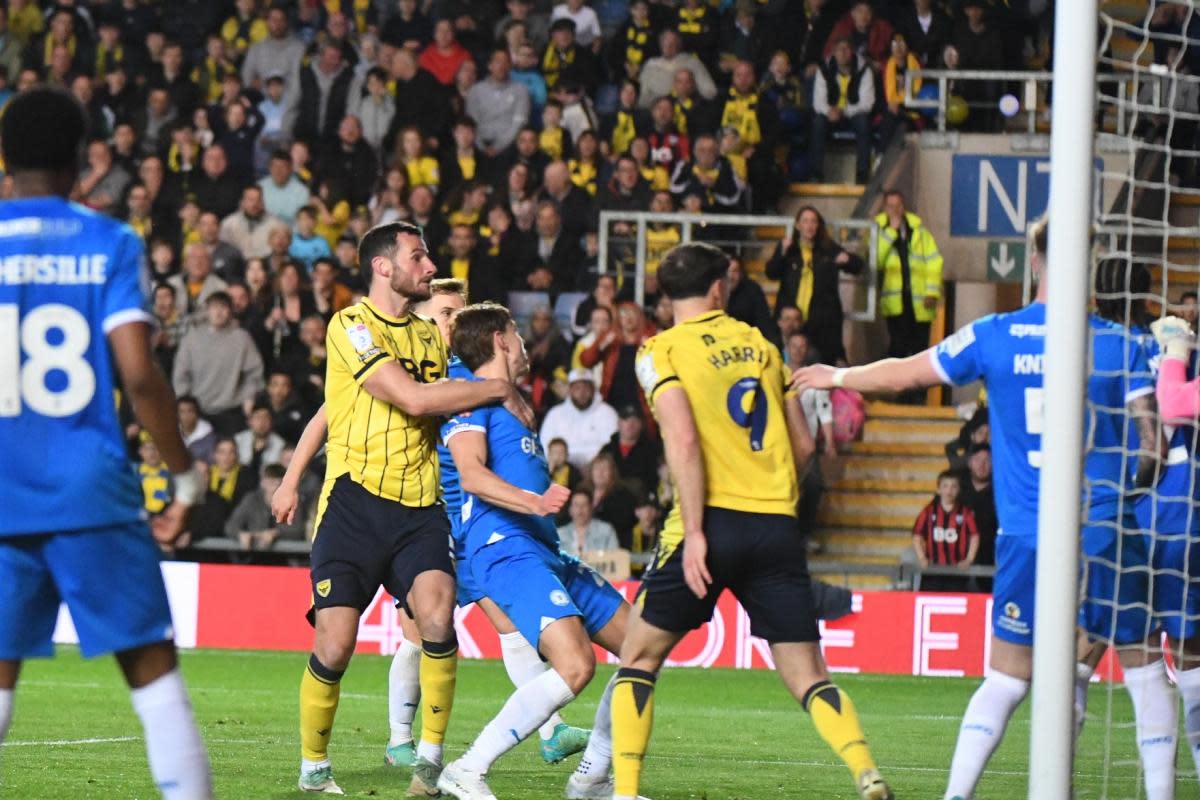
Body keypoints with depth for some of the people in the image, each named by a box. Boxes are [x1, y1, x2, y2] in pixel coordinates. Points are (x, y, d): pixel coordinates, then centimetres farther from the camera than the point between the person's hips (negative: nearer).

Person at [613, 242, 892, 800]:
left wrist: (694, 532, -15)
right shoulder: (758, 344, 15)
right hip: (777, 524, 4)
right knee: (808, 677, 4)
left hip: (713, 523, -3)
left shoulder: (662, 351, 1)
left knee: (639, 658, 11)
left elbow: (683, 440, -13)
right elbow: (803, 446, 16)